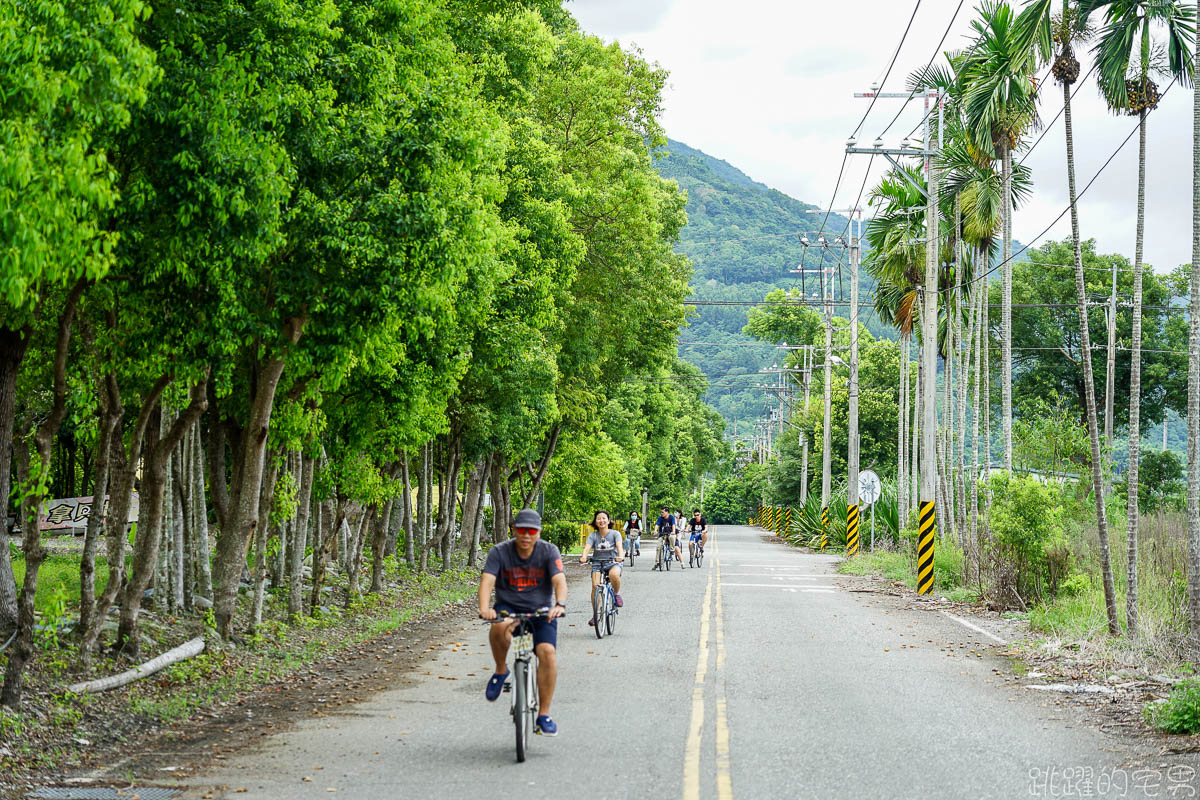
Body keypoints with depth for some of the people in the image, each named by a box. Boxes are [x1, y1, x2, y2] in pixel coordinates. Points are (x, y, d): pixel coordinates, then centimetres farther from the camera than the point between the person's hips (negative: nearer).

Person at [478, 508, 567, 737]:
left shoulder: (549, 551, -7)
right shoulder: (499, 552, -8)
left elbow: (559, 581, -21)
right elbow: (487, 581, -20)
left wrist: (560, 605, -42)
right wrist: (484, 608, -40)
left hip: (541, 611, 1)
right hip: (508, 607, -1)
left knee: (547, 653, -22)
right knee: (500, 627, -37)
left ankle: (543, 716, -10)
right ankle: (501, 671, -8)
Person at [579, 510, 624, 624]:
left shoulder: (614, 534, -1)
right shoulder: (593, 535, 3)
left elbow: (619, 546, -18)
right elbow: (587, 547, -13)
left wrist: (621, 556, -40)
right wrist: (584, 557, -36)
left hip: (613, 562, -2)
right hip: (597, 563, 2)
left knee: (614, 574, -38)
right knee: (595, 585, -22)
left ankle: (617, 594, -7)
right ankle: (595, 614, -9)